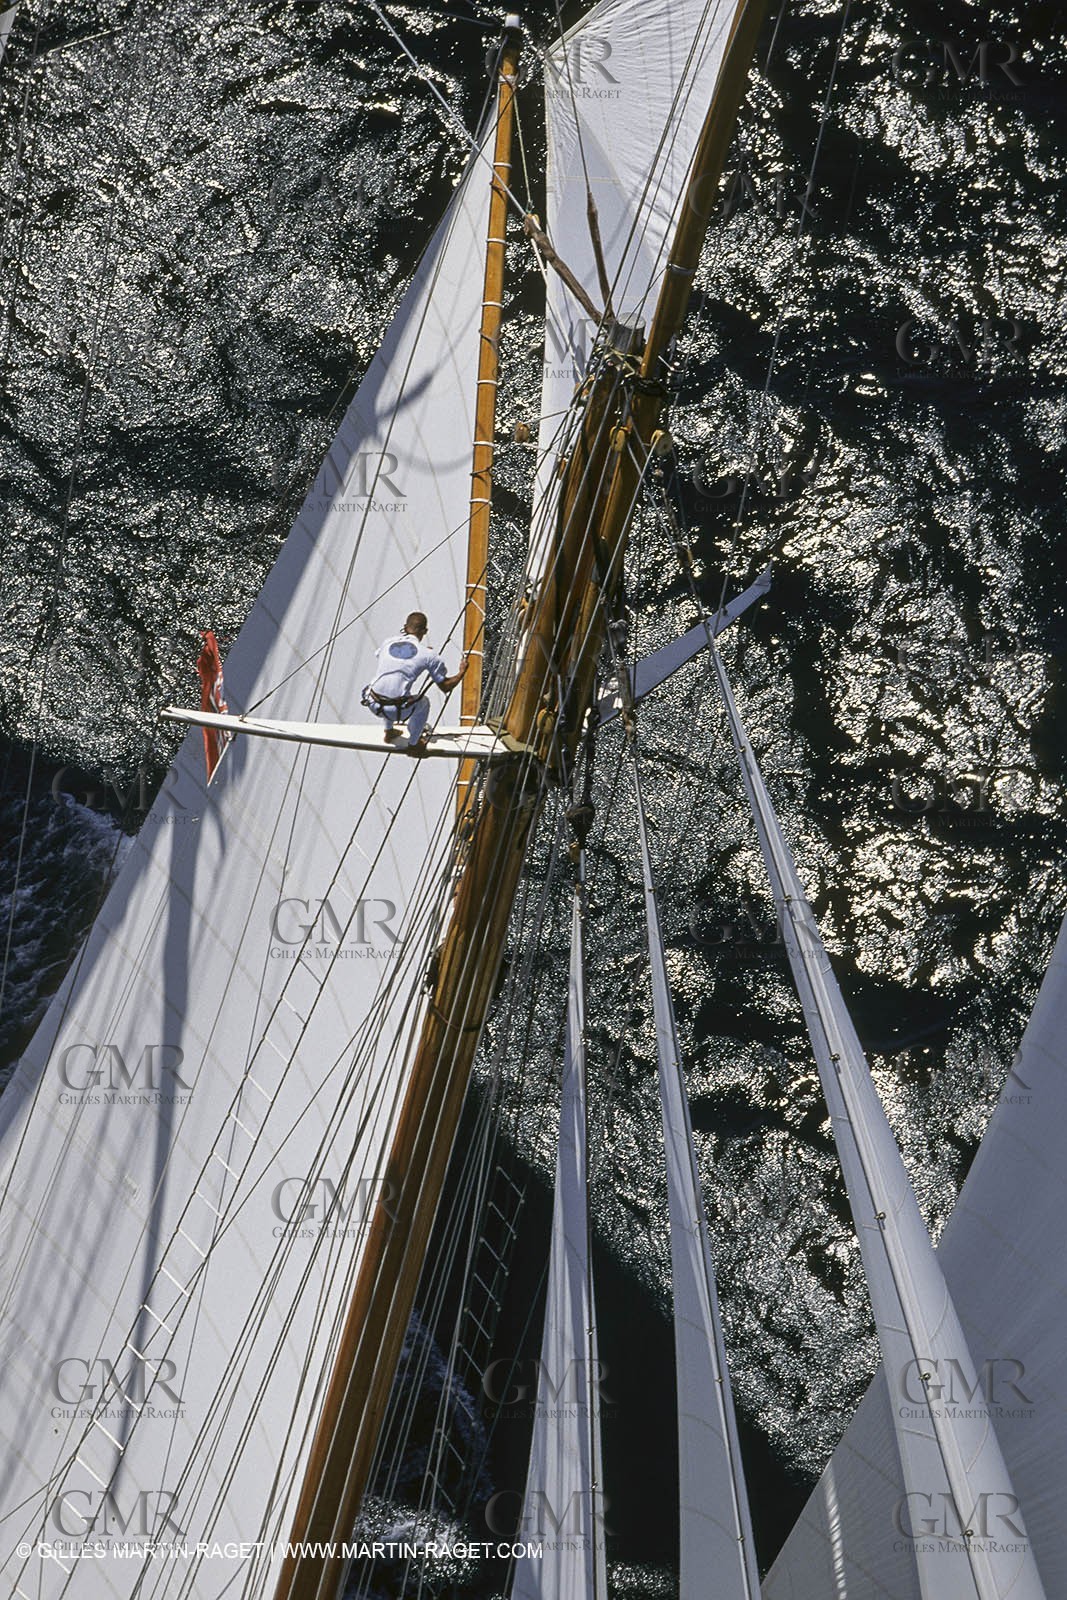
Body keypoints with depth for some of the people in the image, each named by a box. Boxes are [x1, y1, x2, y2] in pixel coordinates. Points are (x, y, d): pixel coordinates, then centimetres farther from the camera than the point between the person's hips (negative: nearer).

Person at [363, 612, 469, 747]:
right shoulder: (428, 655, -3)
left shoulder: (387, 642, 8)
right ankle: (412, 744, 41)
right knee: (424, 702, 29)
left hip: (373, 705, 4)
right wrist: (462, 672, 23)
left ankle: (389, 733, 52)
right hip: (397, 712, -4)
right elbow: (445, 687, 4)